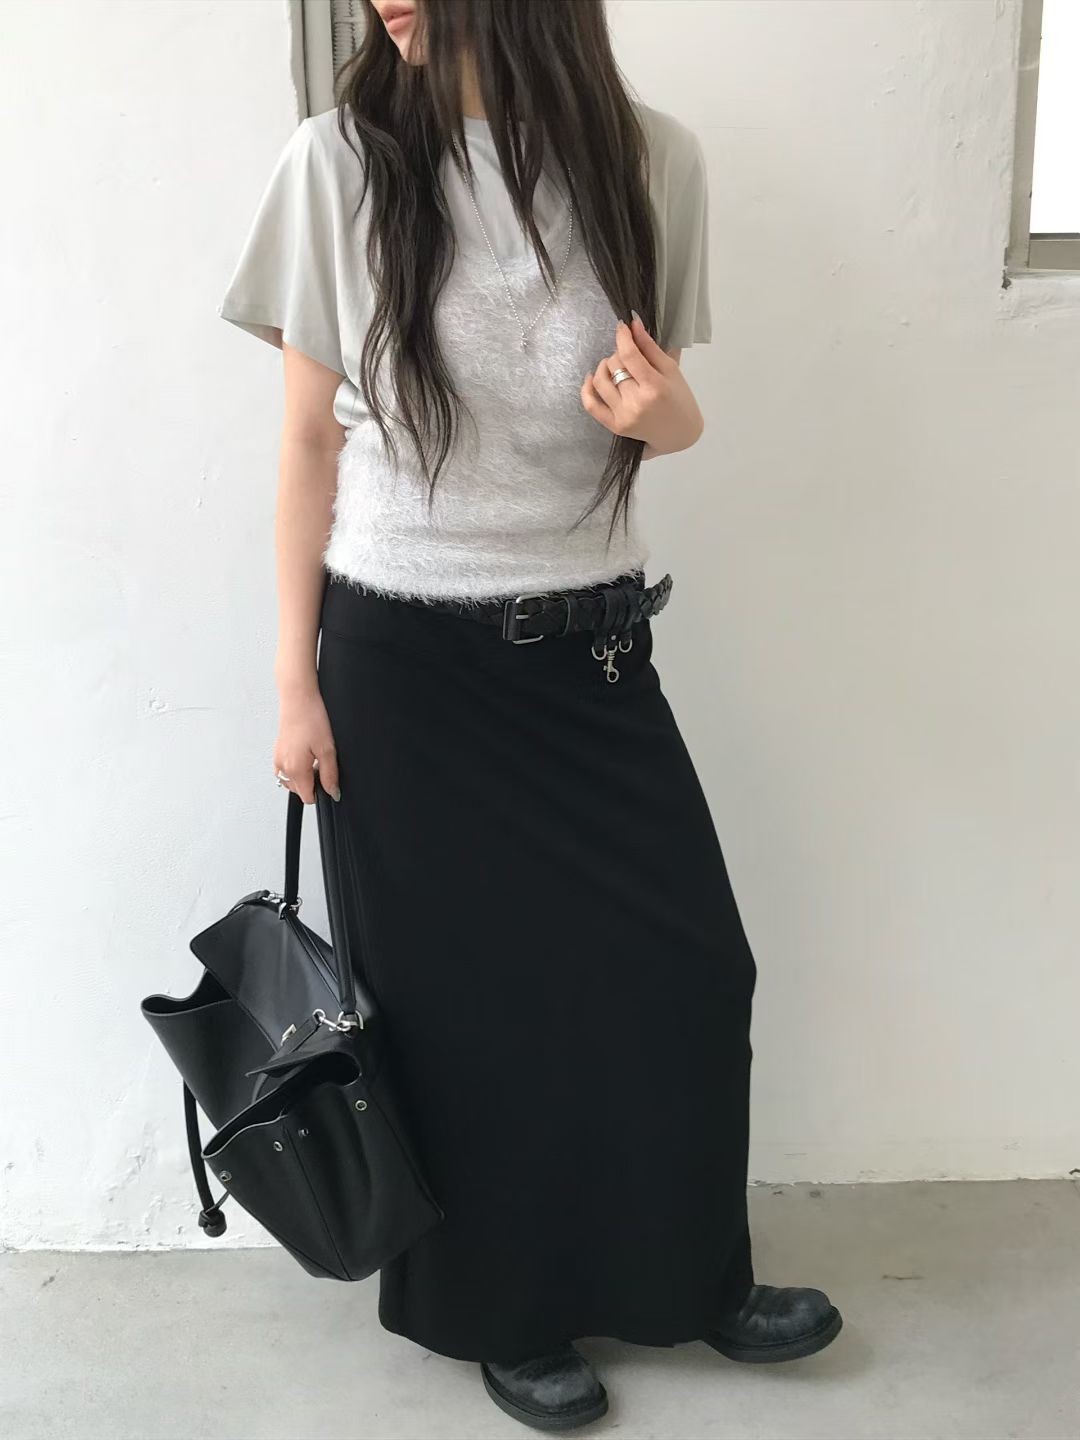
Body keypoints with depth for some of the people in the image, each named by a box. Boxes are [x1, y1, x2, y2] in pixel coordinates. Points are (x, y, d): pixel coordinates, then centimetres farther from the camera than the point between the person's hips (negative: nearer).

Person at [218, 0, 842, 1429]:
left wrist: (665, 412, -17)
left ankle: (687, 1272, 37)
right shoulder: (341, 161, -8)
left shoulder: (650, 158, -2)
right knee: (467, 997, 10)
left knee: (687, 969, 9)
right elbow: (311, 440, -3)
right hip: (408, 654, -2)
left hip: (591, 642, 3)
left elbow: (667, 413, 9)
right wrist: (297, 681, -3)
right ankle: (503, 1309, 36)